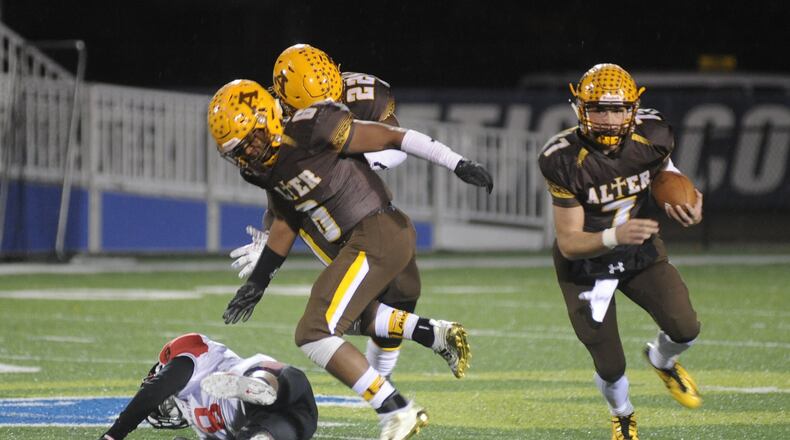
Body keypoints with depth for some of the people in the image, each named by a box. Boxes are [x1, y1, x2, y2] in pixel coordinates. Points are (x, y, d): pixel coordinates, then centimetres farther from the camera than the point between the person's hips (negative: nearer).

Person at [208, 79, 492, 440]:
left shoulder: (310, 130, -18)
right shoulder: (271, 169, 8)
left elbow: (389, 137, -14)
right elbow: (285, 224, 24)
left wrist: (457, 164, -15)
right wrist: (257, 283, 27)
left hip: (379, 234, -10)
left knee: (314, 335, -13)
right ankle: (438, 335, 29)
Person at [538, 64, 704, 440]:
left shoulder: (651, 136, -18)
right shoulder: (563, 160, -29)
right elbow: (569, 243, -25)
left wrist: (686, 206, -14)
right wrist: (614, 237, -44)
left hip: (640, 250, 3)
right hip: (586, 261, -3)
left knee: (685, 329, -13)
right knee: (610, 367, -2)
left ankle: (662, 360, 27)